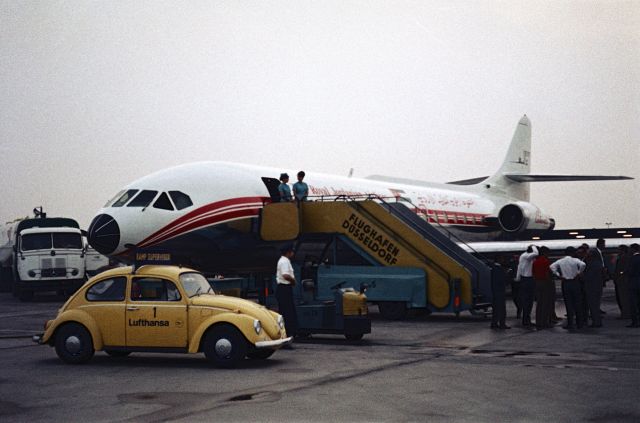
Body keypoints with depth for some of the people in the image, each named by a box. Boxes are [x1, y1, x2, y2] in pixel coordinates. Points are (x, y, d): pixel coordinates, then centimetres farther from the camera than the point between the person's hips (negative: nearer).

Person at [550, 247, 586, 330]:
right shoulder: (575, 260, -6)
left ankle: (570, 324, 3)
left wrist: (558, 275, -6)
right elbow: (583, 265, -24)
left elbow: (551, 267, -12)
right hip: (574, 282, -1)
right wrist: (578, 273, -10)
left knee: (568, 304, 5)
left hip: (565, 283, 1)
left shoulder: (560, 261, 0)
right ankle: (579, 323, 14)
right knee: (577, 303, 9)